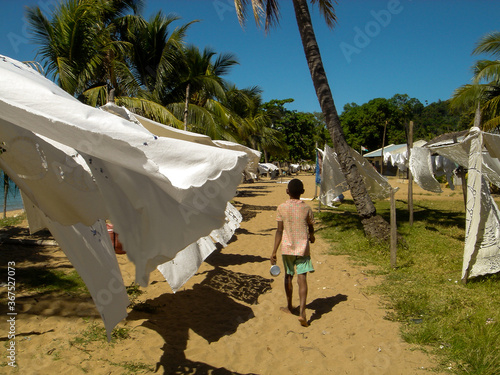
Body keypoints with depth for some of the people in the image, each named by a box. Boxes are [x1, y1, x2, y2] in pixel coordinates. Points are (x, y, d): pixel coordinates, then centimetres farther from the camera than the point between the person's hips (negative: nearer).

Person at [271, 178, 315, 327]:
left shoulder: (281, 208, -6)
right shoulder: (306, 208, -5)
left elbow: (279, 231, -8)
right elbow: (311, 228, 8)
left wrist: (274, 252, -5)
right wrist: (311, 237, 31)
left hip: (287, 248, 1)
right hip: (302, 248, -1)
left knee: (288, 276, 17)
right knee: (302, 279, -2)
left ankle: (289, 306, 32)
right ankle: (302, 312, -12)